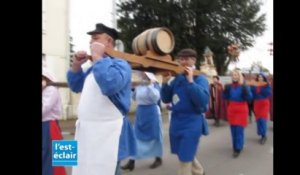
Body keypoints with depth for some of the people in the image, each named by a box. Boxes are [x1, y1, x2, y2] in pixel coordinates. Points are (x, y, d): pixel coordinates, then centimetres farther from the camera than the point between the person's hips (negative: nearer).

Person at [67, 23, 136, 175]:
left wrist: (97, 57, -20)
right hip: (87, 131, 9)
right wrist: (76, 66, 7)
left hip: (107, 133, -9)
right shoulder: (95, 66, 15)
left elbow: (110, 85, -32)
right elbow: (76, 87, 23)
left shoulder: (119, 63, -12)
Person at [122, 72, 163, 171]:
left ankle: (158, 159, 26)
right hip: (140, 112, 5)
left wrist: (149, 85, -25)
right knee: (137, 136, 6)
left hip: (151, 112, -5)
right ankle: (132, 161, 12)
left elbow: (156, 97, -22)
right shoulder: (138, 86, 7)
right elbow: (134, 98, 14)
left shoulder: (155, 85, -7)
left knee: (154, 135, 8)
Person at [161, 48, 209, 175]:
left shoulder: (200, 78, -10)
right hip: (176, 122, 7)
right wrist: (165, 83, -7)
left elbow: (203, 101, -25)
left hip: (192, 124, -6)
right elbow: (166, 100, 8)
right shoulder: (177, 78, 6)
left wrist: (190, 81, -27)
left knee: (185, 159, 3)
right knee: (187, 154, 24)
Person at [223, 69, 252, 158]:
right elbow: (225, 97, 4)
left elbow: (249, 97, -14)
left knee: (239, 129, -6)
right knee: (233, 129, 9)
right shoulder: (229, 86, 4)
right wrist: (226, 90, -11)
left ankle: (238, 149, 2)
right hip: (231, 109, 4)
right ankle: (236, 146, 24)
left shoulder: (244, 86, -5)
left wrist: (245, 89, -27)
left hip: (241, 110, -4)